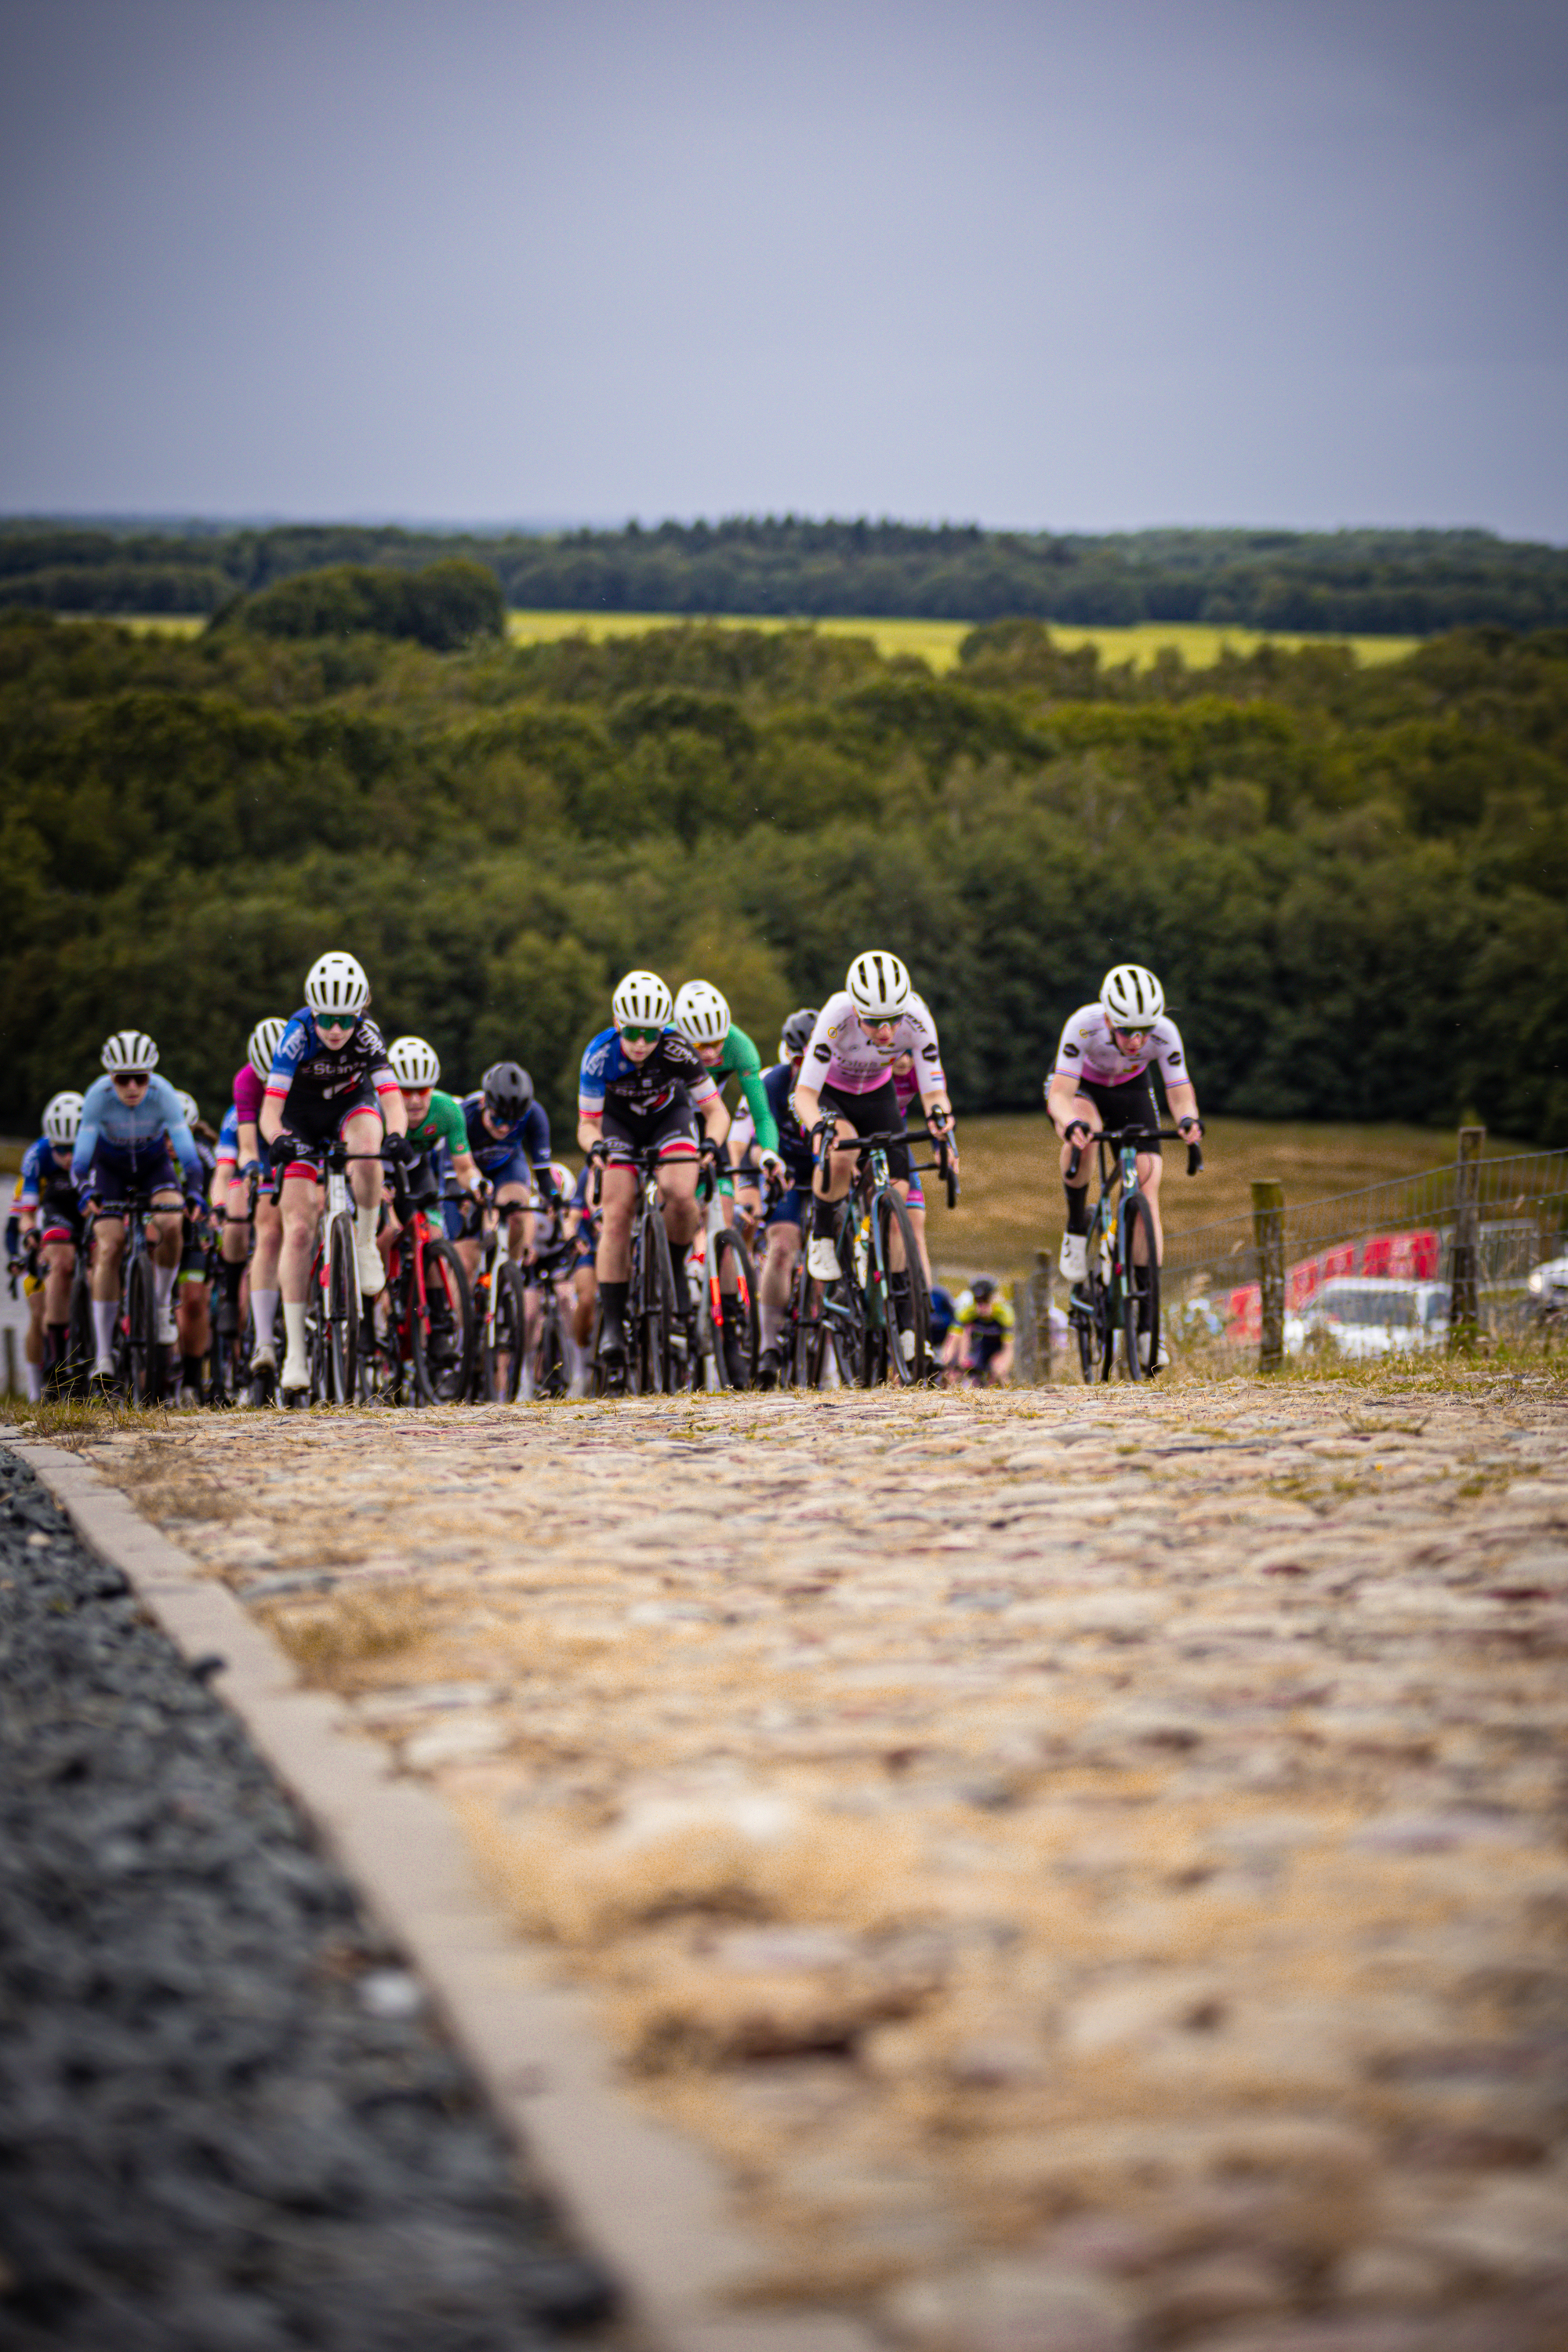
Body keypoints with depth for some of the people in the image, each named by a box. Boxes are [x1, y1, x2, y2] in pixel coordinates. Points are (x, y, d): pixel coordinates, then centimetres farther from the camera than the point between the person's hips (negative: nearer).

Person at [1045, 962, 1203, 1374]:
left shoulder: (1164, 1034, -32)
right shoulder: (1084, 1026, -37)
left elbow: (1180, 1093, -28)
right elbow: (1060, 1095, -39)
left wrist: (1188, 1119, -51)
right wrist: (1071, 1124, -61)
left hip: (1131, 1093, 2)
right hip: (1080, 1088, -2)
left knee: (1147, 1200, -12)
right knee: (1084, 1136, -39)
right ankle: (1076, 1228, -10)